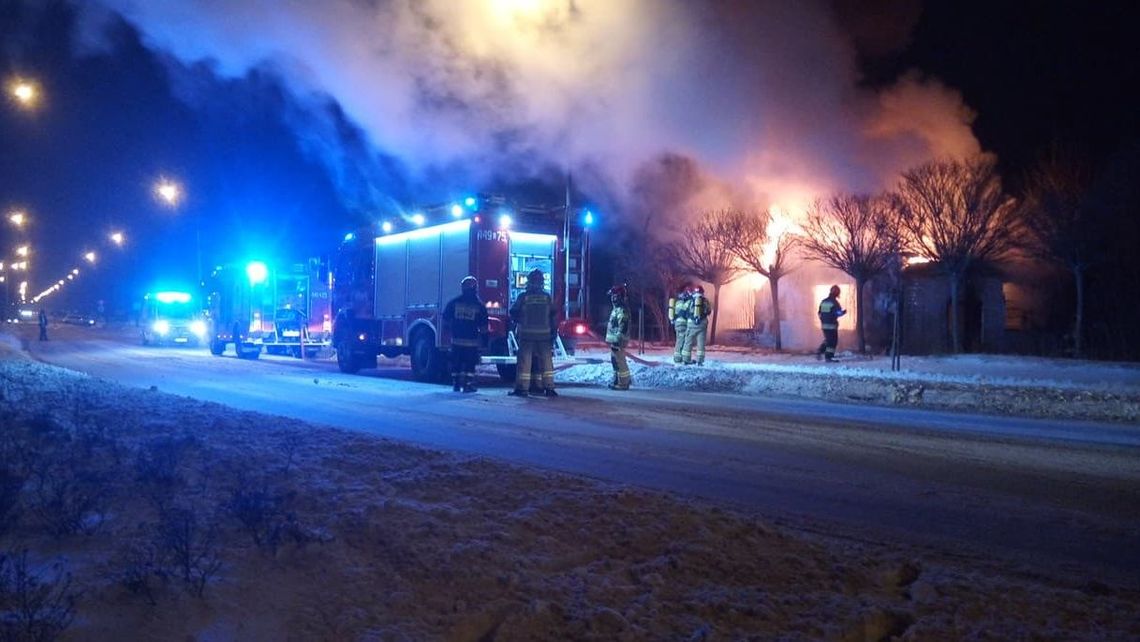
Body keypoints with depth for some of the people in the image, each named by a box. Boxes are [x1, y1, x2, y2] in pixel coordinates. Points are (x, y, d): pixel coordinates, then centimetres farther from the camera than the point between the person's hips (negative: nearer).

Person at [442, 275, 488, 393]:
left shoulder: (454, 302, 2)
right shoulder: (479, 305, -1)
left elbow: (445, 321, 3)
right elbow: (483, 327, -1)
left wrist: (451, 329, 19)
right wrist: (482, 332, 18)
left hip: (456, 340, 2)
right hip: (472, 341, -2)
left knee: (456, 363, 11)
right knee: (470, 364, 6)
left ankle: (456, 384, 14)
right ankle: (468, 385, 3)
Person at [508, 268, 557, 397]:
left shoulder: (523, 297, -5)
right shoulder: (547, 297, 2)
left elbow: (513, 312, 2)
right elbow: (553, 316, 3)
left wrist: (517, 321, 23)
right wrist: (553, 332, 9)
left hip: (526, 333, -2)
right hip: (544, 334, 2)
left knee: (524, 361, 2)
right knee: (547, 361, 6)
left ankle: (522, 388, 0)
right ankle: (549, 388, 4)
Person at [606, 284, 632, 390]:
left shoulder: (622, 310, -17)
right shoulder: (616, 308, 17)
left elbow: (622, 327, -23)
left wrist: (617, 340, -24)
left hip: (618, 341, -11)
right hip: (614, 340, 11)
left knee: (620, 361, -6)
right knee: (615, 361, 16)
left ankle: (623, 383, -1)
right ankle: (619, 380, 25)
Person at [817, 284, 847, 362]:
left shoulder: (823, 302, 8)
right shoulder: (834, 302, -13)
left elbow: (820, 313, 11)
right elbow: (838, 313, -14)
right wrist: (844, 312, 5)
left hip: (824, 324, 7)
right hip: (832, 325, -7)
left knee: (827, 340, 19)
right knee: (833, 341, 2)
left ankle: (819, 352, 10)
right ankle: (829, 356, 1)